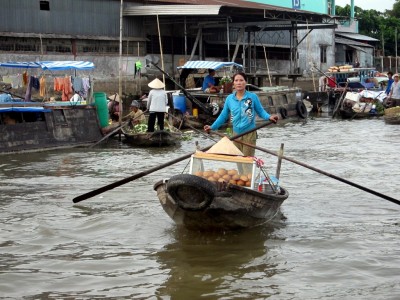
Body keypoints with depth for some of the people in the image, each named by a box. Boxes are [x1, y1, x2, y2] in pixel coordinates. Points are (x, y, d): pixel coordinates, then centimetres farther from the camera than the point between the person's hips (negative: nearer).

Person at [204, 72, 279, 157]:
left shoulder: (253, 97, -6)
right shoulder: (229, 99, 3)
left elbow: (261, 111, 1)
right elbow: (223, 115, 12)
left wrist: (269, 117, -18)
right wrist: (212, 127, 9)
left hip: (249, 133, -4)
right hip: (236, 133, 4)